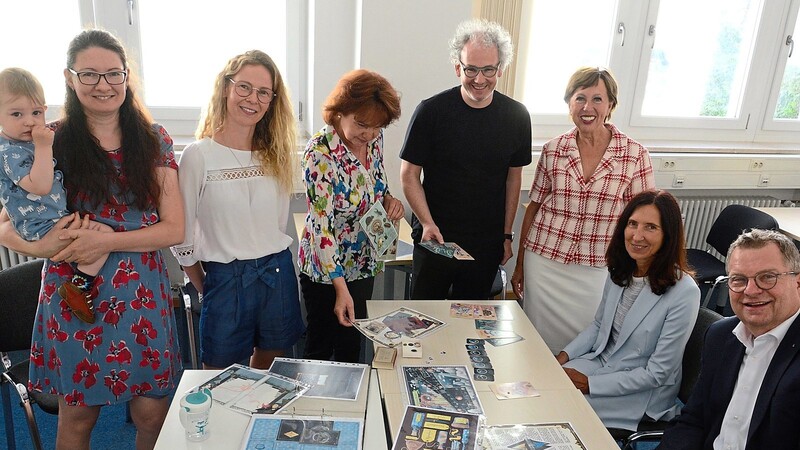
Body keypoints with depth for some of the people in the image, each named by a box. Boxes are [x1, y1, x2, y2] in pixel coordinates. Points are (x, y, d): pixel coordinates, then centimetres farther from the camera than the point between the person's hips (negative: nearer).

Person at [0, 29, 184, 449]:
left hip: (142, 296, 1)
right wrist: (37, 245, -21)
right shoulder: (52, 141, -1)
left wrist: (106, 241, -17)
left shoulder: (154, 140, 1)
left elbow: (174, 228, -4)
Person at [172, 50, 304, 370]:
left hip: (278, 274, 4)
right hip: (226, 279, -4)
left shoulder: (276, 154, 5)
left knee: (268, 368, 20)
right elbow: (181, 237, -6)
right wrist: (205, 289, 2)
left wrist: (271, 261, 13)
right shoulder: (198, 155, -10)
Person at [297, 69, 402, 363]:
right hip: (326, 270, -6)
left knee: (353, 342, 22)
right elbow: (321, 225, -27)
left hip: (364, 262, 6)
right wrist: (340, 288, -31)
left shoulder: (373, 138, -6)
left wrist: (389, 200, -10)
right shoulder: (320, 152, -25)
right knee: (321, 348, 13)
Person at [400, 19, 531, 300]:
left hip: (487, 244, 3)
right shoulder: (432, 111, -11)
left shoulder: (516, 115, -1)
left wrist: (507, 235, 9)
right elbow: (409, 174, -5)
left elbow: (513, 177, 8)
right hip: (435, 239, -2)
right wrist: (428, 224, -15)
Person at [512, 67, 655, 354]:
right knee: (539, 341, 11)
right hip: (544, 262, 1)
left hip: (598, 270, -1)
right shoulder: (552, 151, 0)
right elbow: (533, 208, 7)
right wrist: (520, 265, 9)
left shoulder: (635, 155, -4)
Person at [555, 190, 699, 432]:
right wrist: (565, 355, -4)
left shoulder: (684, 293, -24)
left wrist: (590, 384, -19)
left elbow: (657, 373, -19)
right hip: (600, 362, 6)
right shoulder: (620, 272, -3)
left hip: (643, 394, -6)